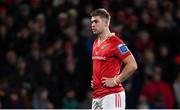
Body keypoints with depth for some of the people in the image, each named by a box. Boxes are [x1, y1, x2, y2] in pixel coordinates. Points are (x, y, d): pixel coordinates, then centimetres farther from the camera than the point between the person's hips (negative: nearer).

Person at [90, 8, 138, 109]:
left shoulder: (115, 43, -12)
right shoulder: (96, 43, 16)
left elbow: (132, 65, -18)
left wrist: (115, 81, -15)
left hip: (112, 95, -9)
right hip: (96, 96, 9)